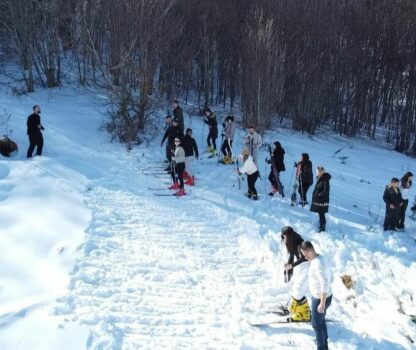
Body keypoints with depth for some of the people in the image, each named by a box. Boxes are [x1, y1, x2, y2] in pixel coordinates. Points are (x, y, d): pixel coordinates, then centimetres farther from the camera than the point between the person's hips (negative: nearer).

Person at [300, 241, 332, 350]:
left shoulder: (317, 263, -30)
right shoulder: (320, 258, 2)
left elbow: (325, 284, -31)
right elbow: (328, 278, 14)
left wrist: (322, 303, -26)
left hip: (320, 299, -10)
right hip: (325, 296, 10)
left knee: (316, 324, 8)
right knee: (321, 321, 25)